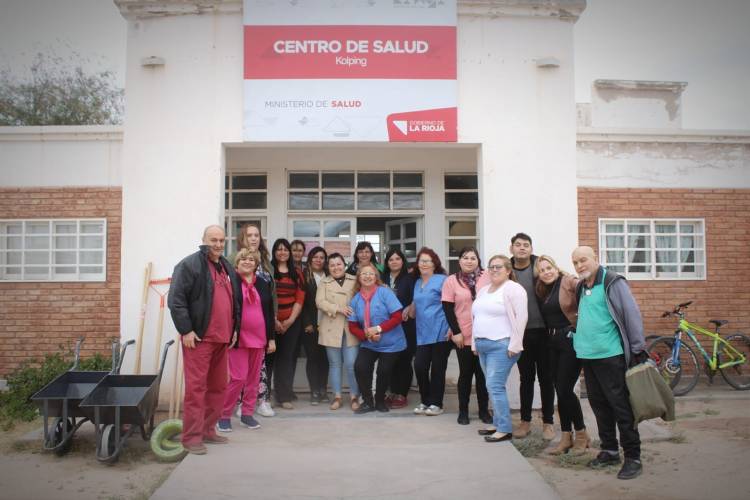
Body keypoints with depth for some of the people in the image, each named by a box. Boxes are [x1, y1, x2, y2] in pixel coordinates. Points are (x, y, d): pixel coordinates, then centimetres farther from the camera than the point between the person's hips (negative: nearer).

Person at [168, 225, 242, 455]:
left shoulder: (228, 268, 17)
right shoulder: (190, 264, -8)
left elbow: (236, 300, 25)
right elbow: (176, 299, -14)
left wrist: (234, 329, 17)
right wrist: (185, 330, -16)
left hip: (222, 339, 8)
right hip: (198, 338, -8)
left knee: (218, 387, 13)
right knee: (196, 387, -5)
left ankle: (208, 430, 25)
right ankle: (192, 437, 3)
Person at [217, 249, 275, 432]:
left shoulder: (263, 284, 10)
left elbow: (269, 312, 13)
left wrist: (271, 338, 10)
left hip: (258, 338, 5)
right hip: (238, 338, -5)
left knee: (254, 377, 10)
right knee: (238, 377, -6)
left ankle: (247, 413, 22)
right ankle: (224, 415, 9)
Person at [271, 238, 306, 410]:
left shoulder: (296, 272, 11)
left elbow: (300, 298, 5)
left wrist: (290, 320, -5)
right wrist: (274, 320, -12)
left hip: (292, 321, 2)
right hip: (272, 321, -2)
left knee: (288, 357, 1)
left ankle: (284, 396, 5)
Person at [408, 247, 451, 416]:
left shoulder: (442, 280, -5)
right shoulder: (417, 283, 16)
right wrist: (410, 310, 9)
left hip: (440, 332, -6)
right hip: (423, 333, 6)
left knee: (437, 368, 2)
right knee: (419, 366, 0)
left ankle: (436, 404, 14)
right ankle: (425, 401, 17)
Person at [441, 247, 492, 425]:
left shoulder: (486, 278, 0)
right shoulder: (451, 281, -2)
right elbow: (448, 309, -4)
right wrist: (456, 332, -9)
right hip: (464, 336, -1)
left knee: (483, 373, 9)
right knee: (466, 373, 8)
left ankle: (484, 410, 20)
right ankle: (463, 411, 18)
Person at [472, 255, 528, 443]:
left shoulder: (513, 289, -8)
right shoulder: (483, 290, 18)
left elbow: (521, 317, -15)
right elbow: (476, 317, 22)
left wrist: (514, 345, -18)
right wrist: (474, 342, 17)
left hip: (501, 346, -8)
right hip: (483, 345, 8)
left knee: (495, 386, -10)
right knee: (493, 386, 11)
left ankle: (505, 429, -2)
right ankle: (498, 423, 20)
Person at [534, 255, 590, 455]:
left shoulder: (568, 282, -10)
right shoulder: (543, 291, 14)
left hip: (571, 340, -7)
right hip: (554, 343, 8)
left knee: (565, 390, -7)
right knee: (559, 391, 8)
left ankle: (582, 434, 11)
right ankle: (566, 438, 17)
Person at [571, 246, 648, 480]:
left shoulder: (612, 282, -10)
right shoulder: (581, 287, 13)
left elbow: (632, 314, -13)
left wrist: (638, 349, -15)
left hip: (611, 355, -8)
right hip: (587, 355, 8)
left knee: (621, 406, -2)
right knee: (599, 405, 14)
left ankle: (633, 457, 6)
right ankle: (609, 451, 26)